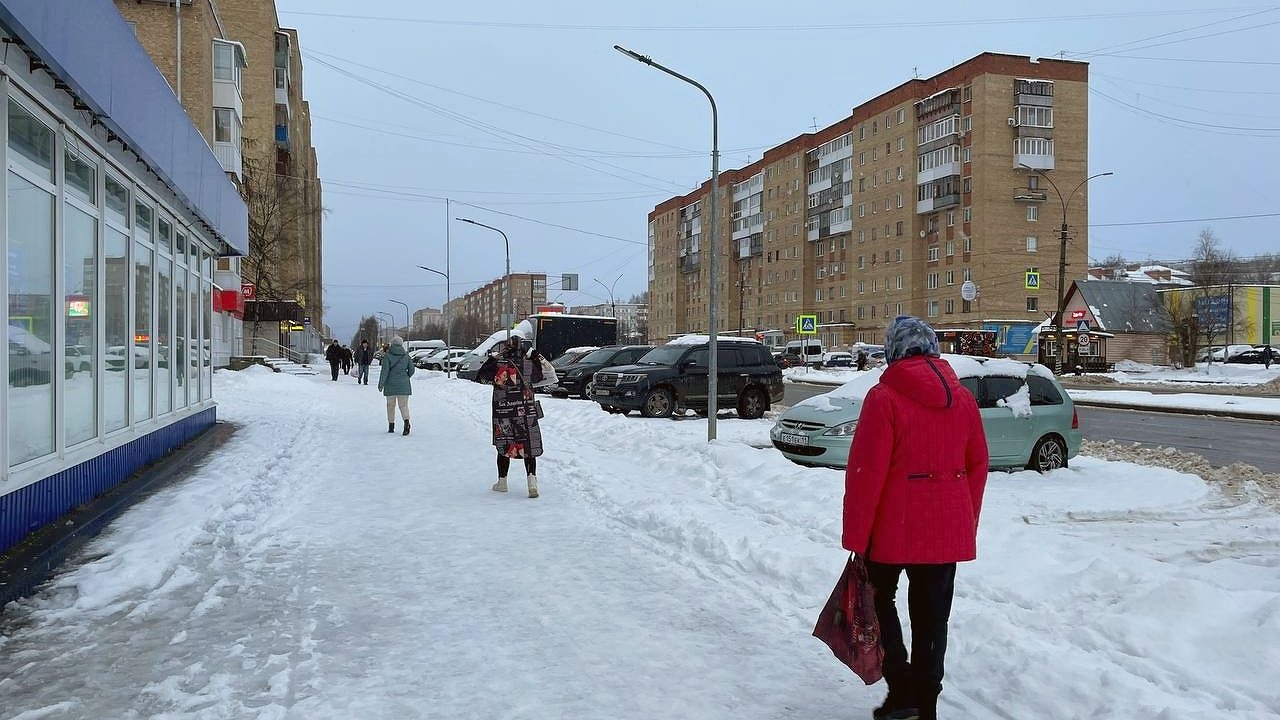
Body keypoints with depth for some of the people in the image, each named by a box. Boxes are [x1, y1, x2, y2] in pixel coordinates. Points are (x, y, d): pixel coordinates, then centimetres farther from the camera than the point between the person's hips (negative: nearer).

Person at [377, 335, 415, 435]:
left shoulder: (387, 356, -6)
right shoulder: (406, 356, 2)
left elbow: (384, 370, -10)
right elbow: (411, 369, 4)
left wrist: (381, 384, -5)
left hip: (391, 384, -1)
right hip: (404, 385, 1)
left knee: (390, 405, 13)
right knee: (403, 405, 0)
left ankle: (391, 425, 17)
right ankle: (406, 421, -26)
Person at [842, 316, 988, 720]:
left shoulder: (884, 398, -14)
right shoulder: (963, 398, 5)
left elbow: (866, 472, -16)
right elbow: (977, 466, 9)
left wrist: (855, 538, -9)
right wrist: (968, 525, 19)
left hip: (894, 528, -5)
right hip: (949, 531, 5)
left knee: (880, 599, 16)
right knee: (932, 616, 14)